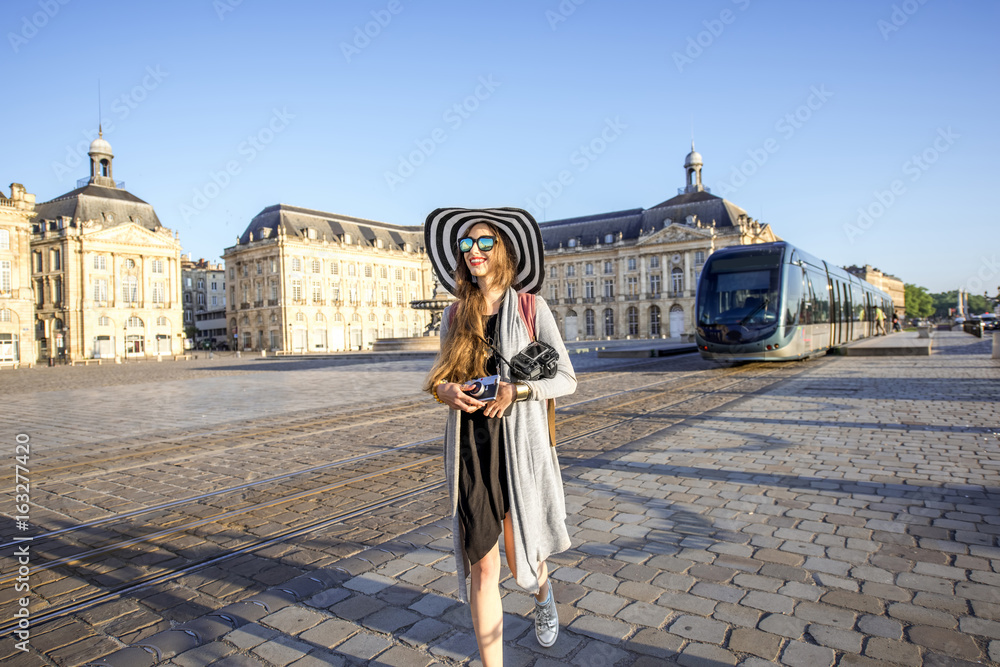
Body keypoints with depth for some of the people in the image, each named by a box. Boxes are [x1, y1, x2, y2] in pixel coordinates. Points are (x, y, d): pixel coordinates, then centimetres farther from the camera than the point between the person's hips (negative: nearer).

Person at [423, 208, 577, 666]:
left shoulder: (531, 308, -2)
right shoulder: (455, 315, 7)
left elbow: (567, 380, -1)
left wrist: (517, 391, -17)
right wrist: (445, 391, -9)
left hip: (520, 445, -2)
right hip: (470, 449, 2)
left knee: (521, 562, 15)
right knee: (481, 567, 2)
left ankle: (543, 593, 52)